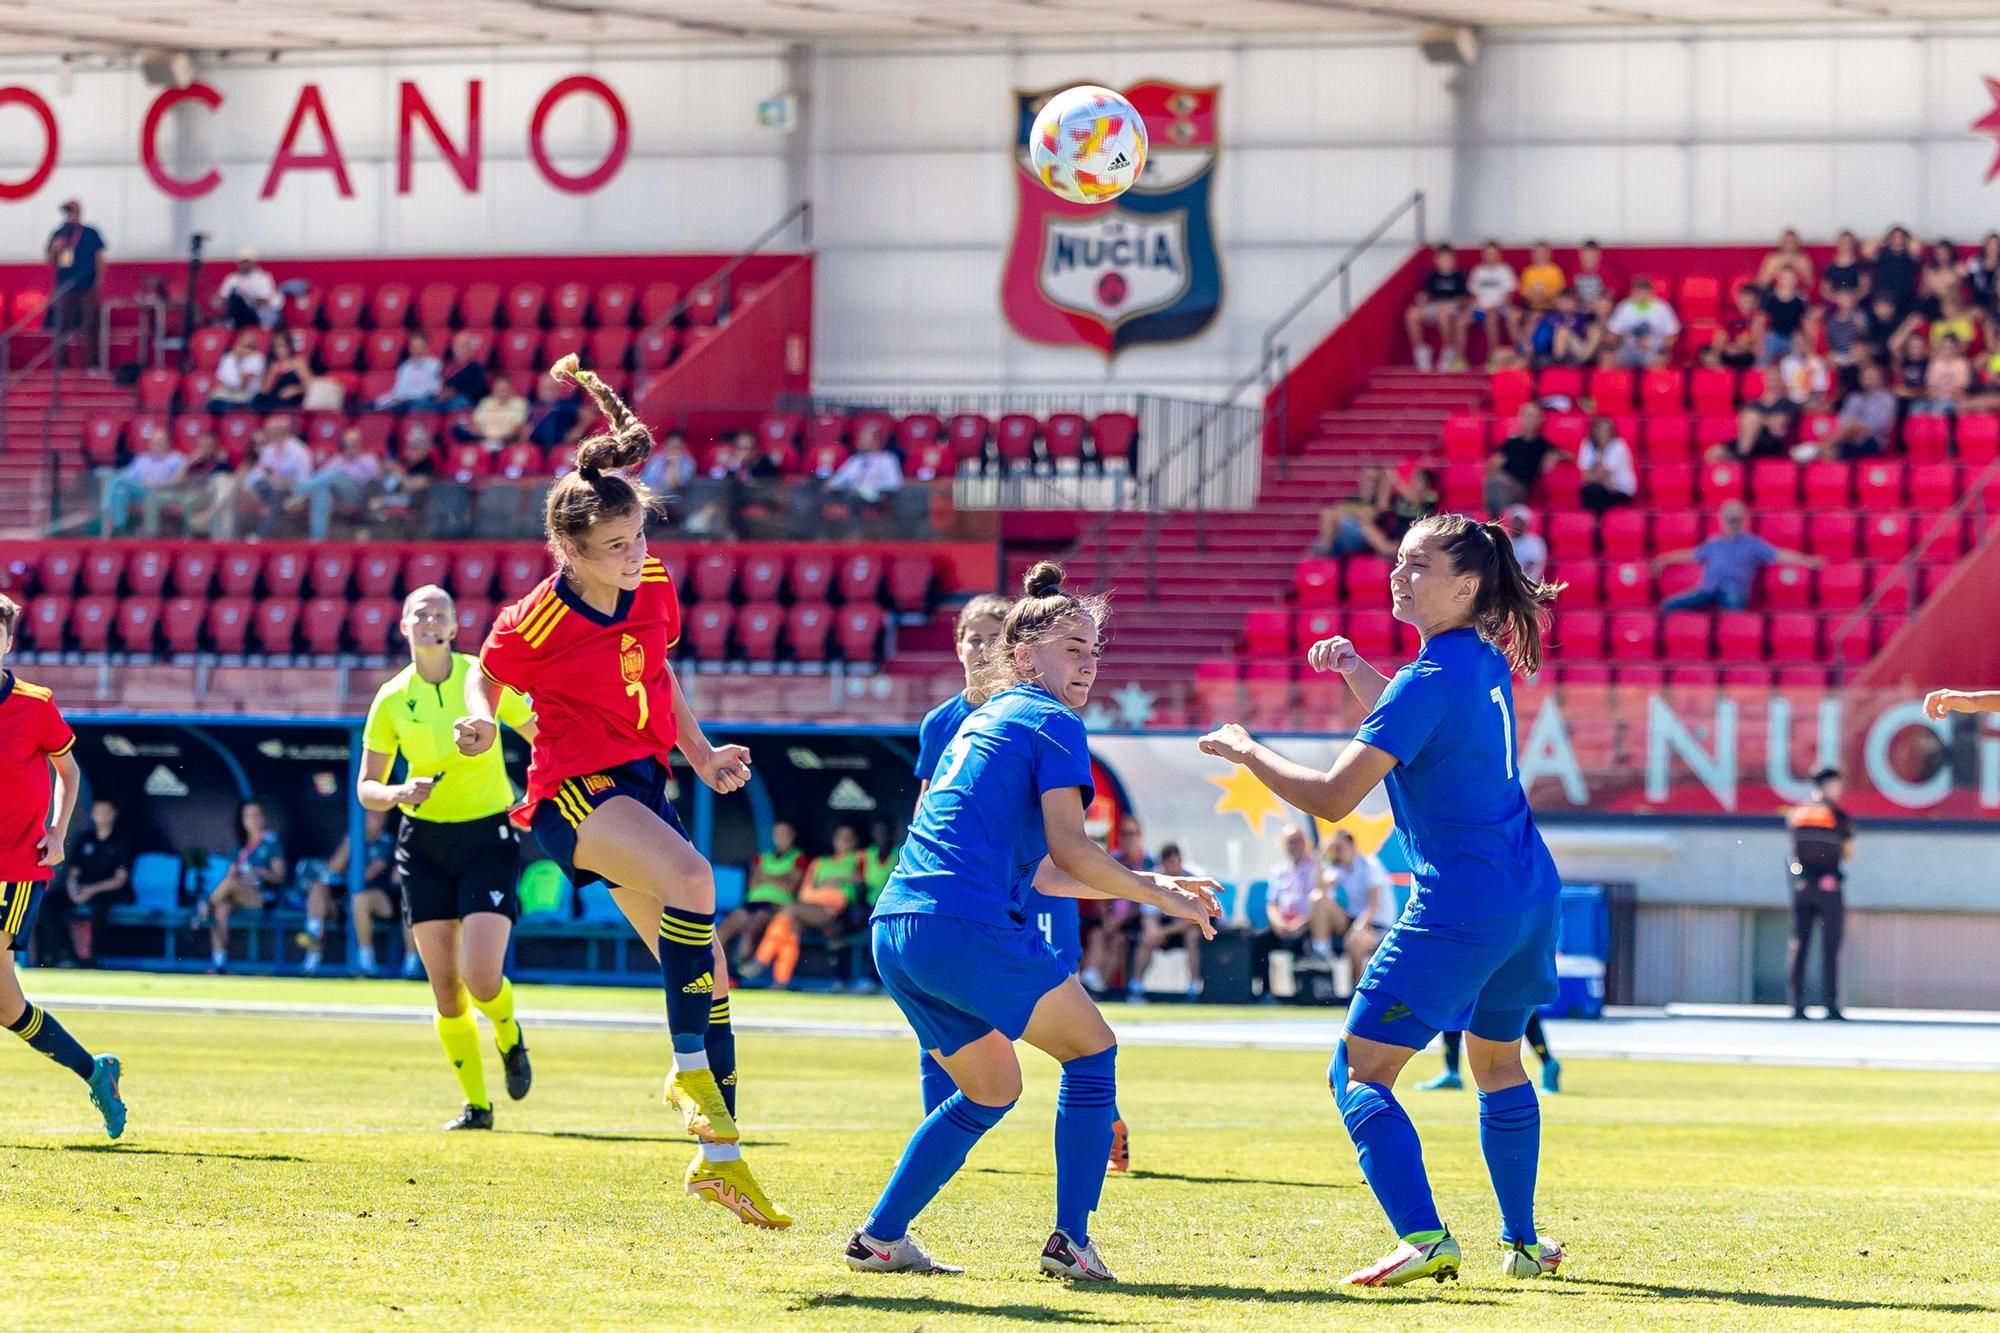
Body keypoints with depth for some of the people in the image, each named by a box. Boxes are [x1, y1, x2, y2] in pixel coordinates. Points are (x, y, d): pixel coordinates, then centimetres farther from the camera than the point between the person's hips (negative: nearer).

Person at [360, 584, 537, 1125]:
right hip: (425, 841, 2)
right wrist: (399, 793, -17)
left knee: (482, 979, -17)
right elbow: (366, 789, 4)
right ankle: (476, 1105, 15)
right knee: (446, 993, 0)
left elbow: (542, 735, 6)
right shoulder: (392, 700, -1)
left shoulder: (484, 678, -5)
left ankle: (509, 1039, 18)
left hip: (488, 838, -2)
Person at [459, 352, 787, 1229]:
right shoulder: (537, 622, -18)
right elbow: (486, 675, 2)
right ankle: (691, 1069, -25)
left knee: (703, 971, 3)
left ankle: (719, 1156, 12)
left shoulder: (654, 589, -1)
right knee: (690, 877, -35)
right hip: (573, 788, -7)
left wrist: (701, 754, 10)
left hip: (641, 785, 7)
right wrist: (481, 720, -19)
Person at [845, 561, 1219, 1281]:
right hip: (969, 925, -8)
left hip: (895, 929, 8)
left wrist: (1148, 883, 26)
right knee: (1092, 1050, 9)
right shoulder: (1053, 723, 0)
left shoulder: (984, 722, 28)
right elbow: (1069, 850, -9)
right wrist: (1158, 895, 2)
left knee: (991, 1090, 23)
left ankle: (880, 1238, 16)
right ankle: (1070, 1240, 1)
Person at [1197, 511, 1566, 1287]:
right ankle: (1522, 1244, 30)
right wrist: (1353, 668, 13)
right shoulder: (1488, 663, 9)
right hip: (1529, 896, 9)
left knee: (1358, 1073, -5)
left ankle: (1423, 1238, -19)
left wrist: (1247, 751, -7)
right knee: (1498, 1063, 25)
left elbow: (1333, 799, -20)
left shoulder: (1431, 681, -18)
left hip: (1459, 912, -9)